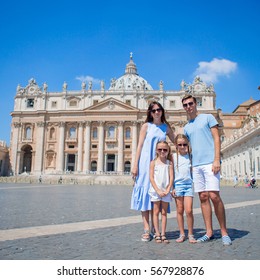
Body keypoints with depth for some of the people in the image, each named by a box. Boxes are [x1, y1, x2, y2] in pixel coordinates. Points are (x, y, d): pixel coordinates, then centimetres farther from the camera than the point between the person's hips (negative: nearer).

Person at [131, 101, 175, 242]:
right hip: (145, 162, -3)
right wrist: (135, 165, -6)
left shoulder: (166, 127, 12)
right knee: (145, 191, -5)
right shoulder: (146, 126, 4)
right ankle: (146, 229, -1)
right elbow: (140, 145, 0)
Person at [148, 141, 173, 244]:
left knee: (164, 212, 6)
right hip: (156, 190, -1)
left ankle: (163, 234, 12)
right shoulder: (153, 162, 0)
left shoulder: (169, 163, 5)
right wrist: (158, 190, -11)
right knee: (156, 212, 3)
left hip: (166, 191, 2)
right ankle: (157, 234, 9)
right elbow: (151, 178, -4)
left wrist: (167, 190, -10)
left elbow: (171, 178, 0)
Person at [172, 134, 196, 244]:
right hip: (177, 184, 0)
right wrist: (172, 187, 0)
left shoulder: (190, 155, 9)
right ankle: (182, 234, 17)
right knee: (179, 211, 5)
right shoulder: (173, 156, 5)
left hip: (189, 184, 0)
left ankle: (190, 234, 8)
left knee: (189, 210, -7)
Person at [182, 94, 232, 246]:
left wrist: (217, 160, -12)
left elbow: (216, 138, -1)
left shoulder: (208, 117, 6)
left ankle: (224, 232, 2)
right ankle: (209, 232, 11)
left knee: (214, 196, -11)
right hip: (196, 165, 5)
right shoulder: (186, 127, 20)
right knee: (203, 197, 4)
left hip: (210, 162, -5)